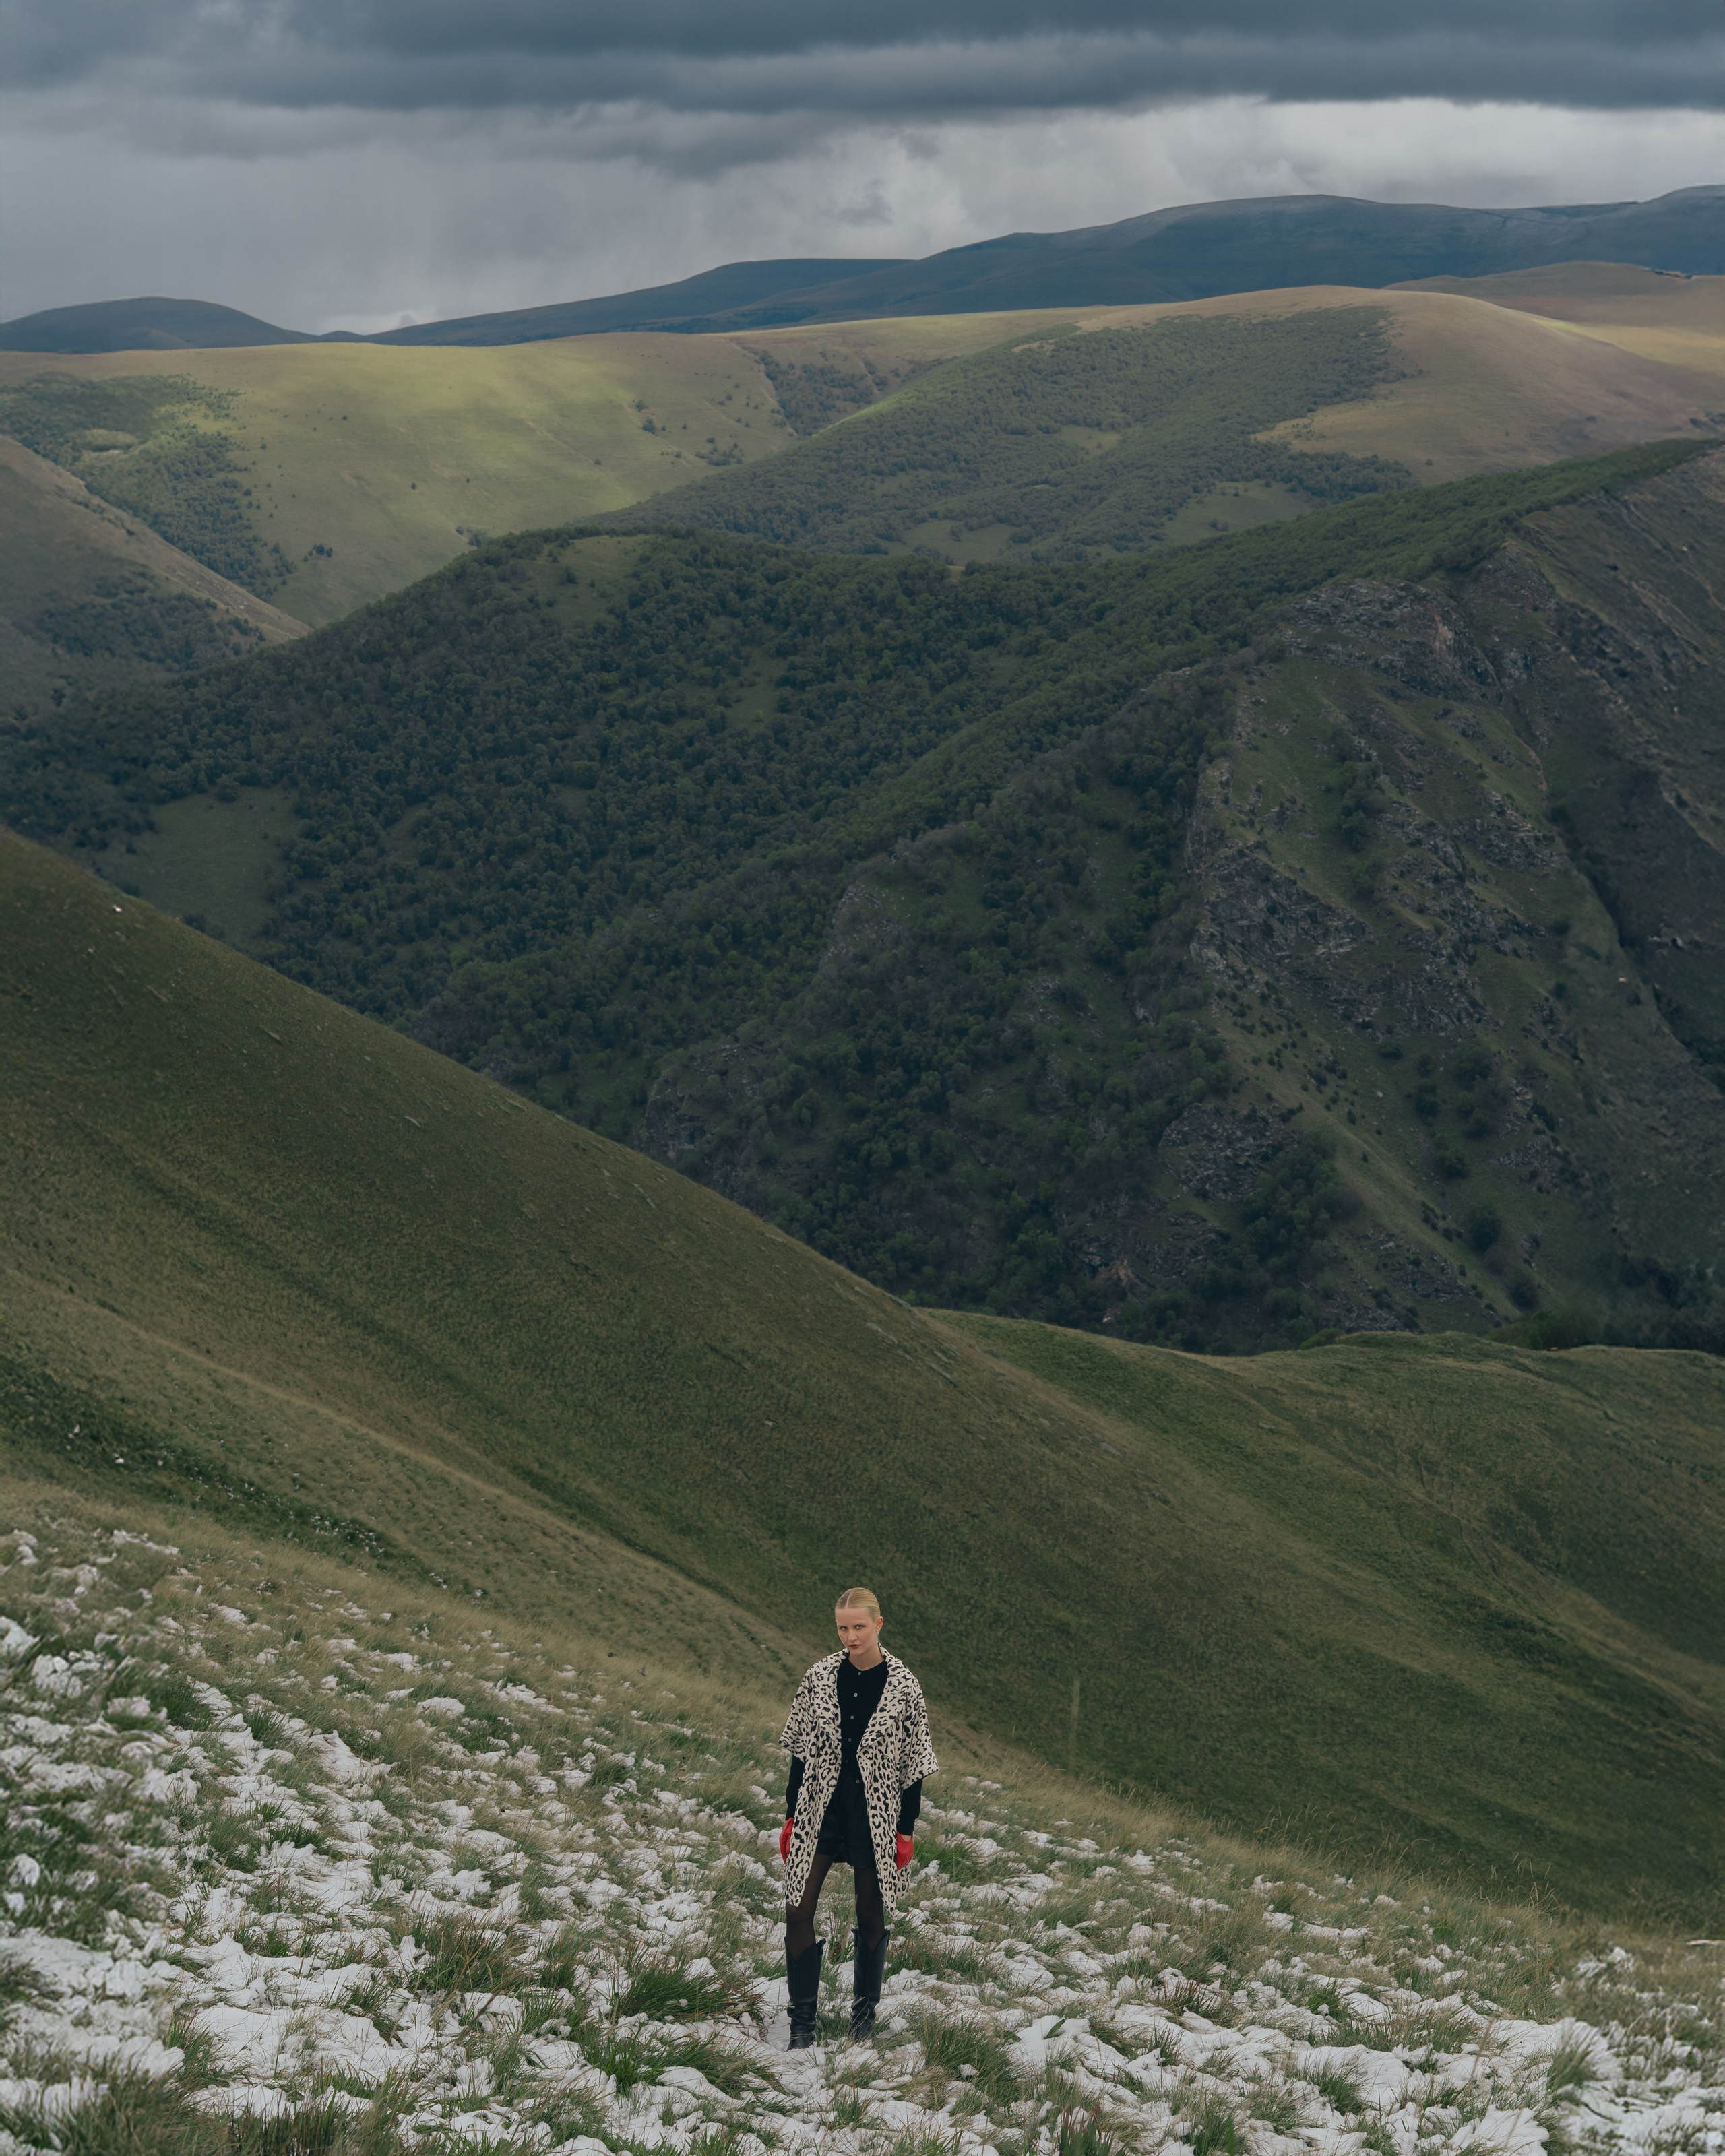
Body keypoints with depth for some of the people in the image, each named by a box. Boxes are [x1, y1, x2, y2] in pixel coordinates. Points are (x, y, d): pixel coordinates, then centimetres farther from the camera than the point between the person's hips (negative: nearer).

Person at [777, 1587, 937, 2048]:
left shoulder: (903, 1687, -6)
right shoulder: (820, 1678, -1)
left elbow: (913, 1764, -1)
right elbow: (800, 1751, 6)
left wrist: (906, 1829, -2)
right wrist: (791, 1816, 5)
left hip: (876, 1816, -2)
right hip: (821, 1810, 2)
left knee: (871, 1915, 9)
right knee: (798, 1911, -5)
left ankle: (864, 2015, 26)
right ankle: (802, 2023, 3)